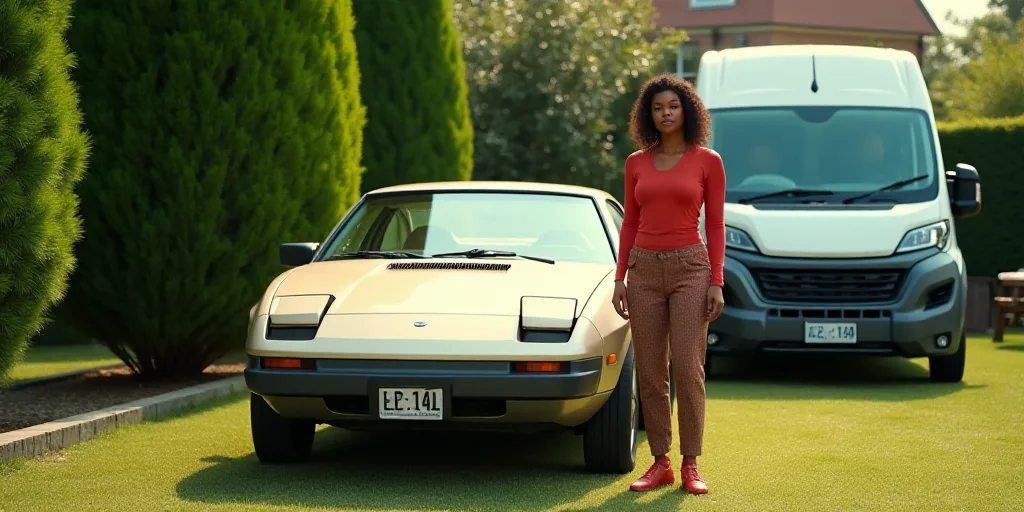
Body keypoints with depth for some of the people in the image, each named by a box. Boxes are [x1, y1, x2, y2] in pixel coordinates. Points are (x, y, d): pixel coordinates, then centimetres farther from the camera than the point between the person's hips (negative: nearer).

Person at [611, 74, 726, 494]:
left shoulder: (707, 161, 0)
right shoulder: (636, 163, 9)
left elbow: (715, 225, 0)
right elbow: (630, 223, 12)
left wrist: (717, 282, -6)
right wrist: (620, 277, 4)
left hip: (689, 268, -3)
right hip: (645, 270, 3)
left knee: (688, 369, -8)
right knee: (650, 373, 3)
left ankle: (690, 465, 0)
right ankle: (660, 463, 11)